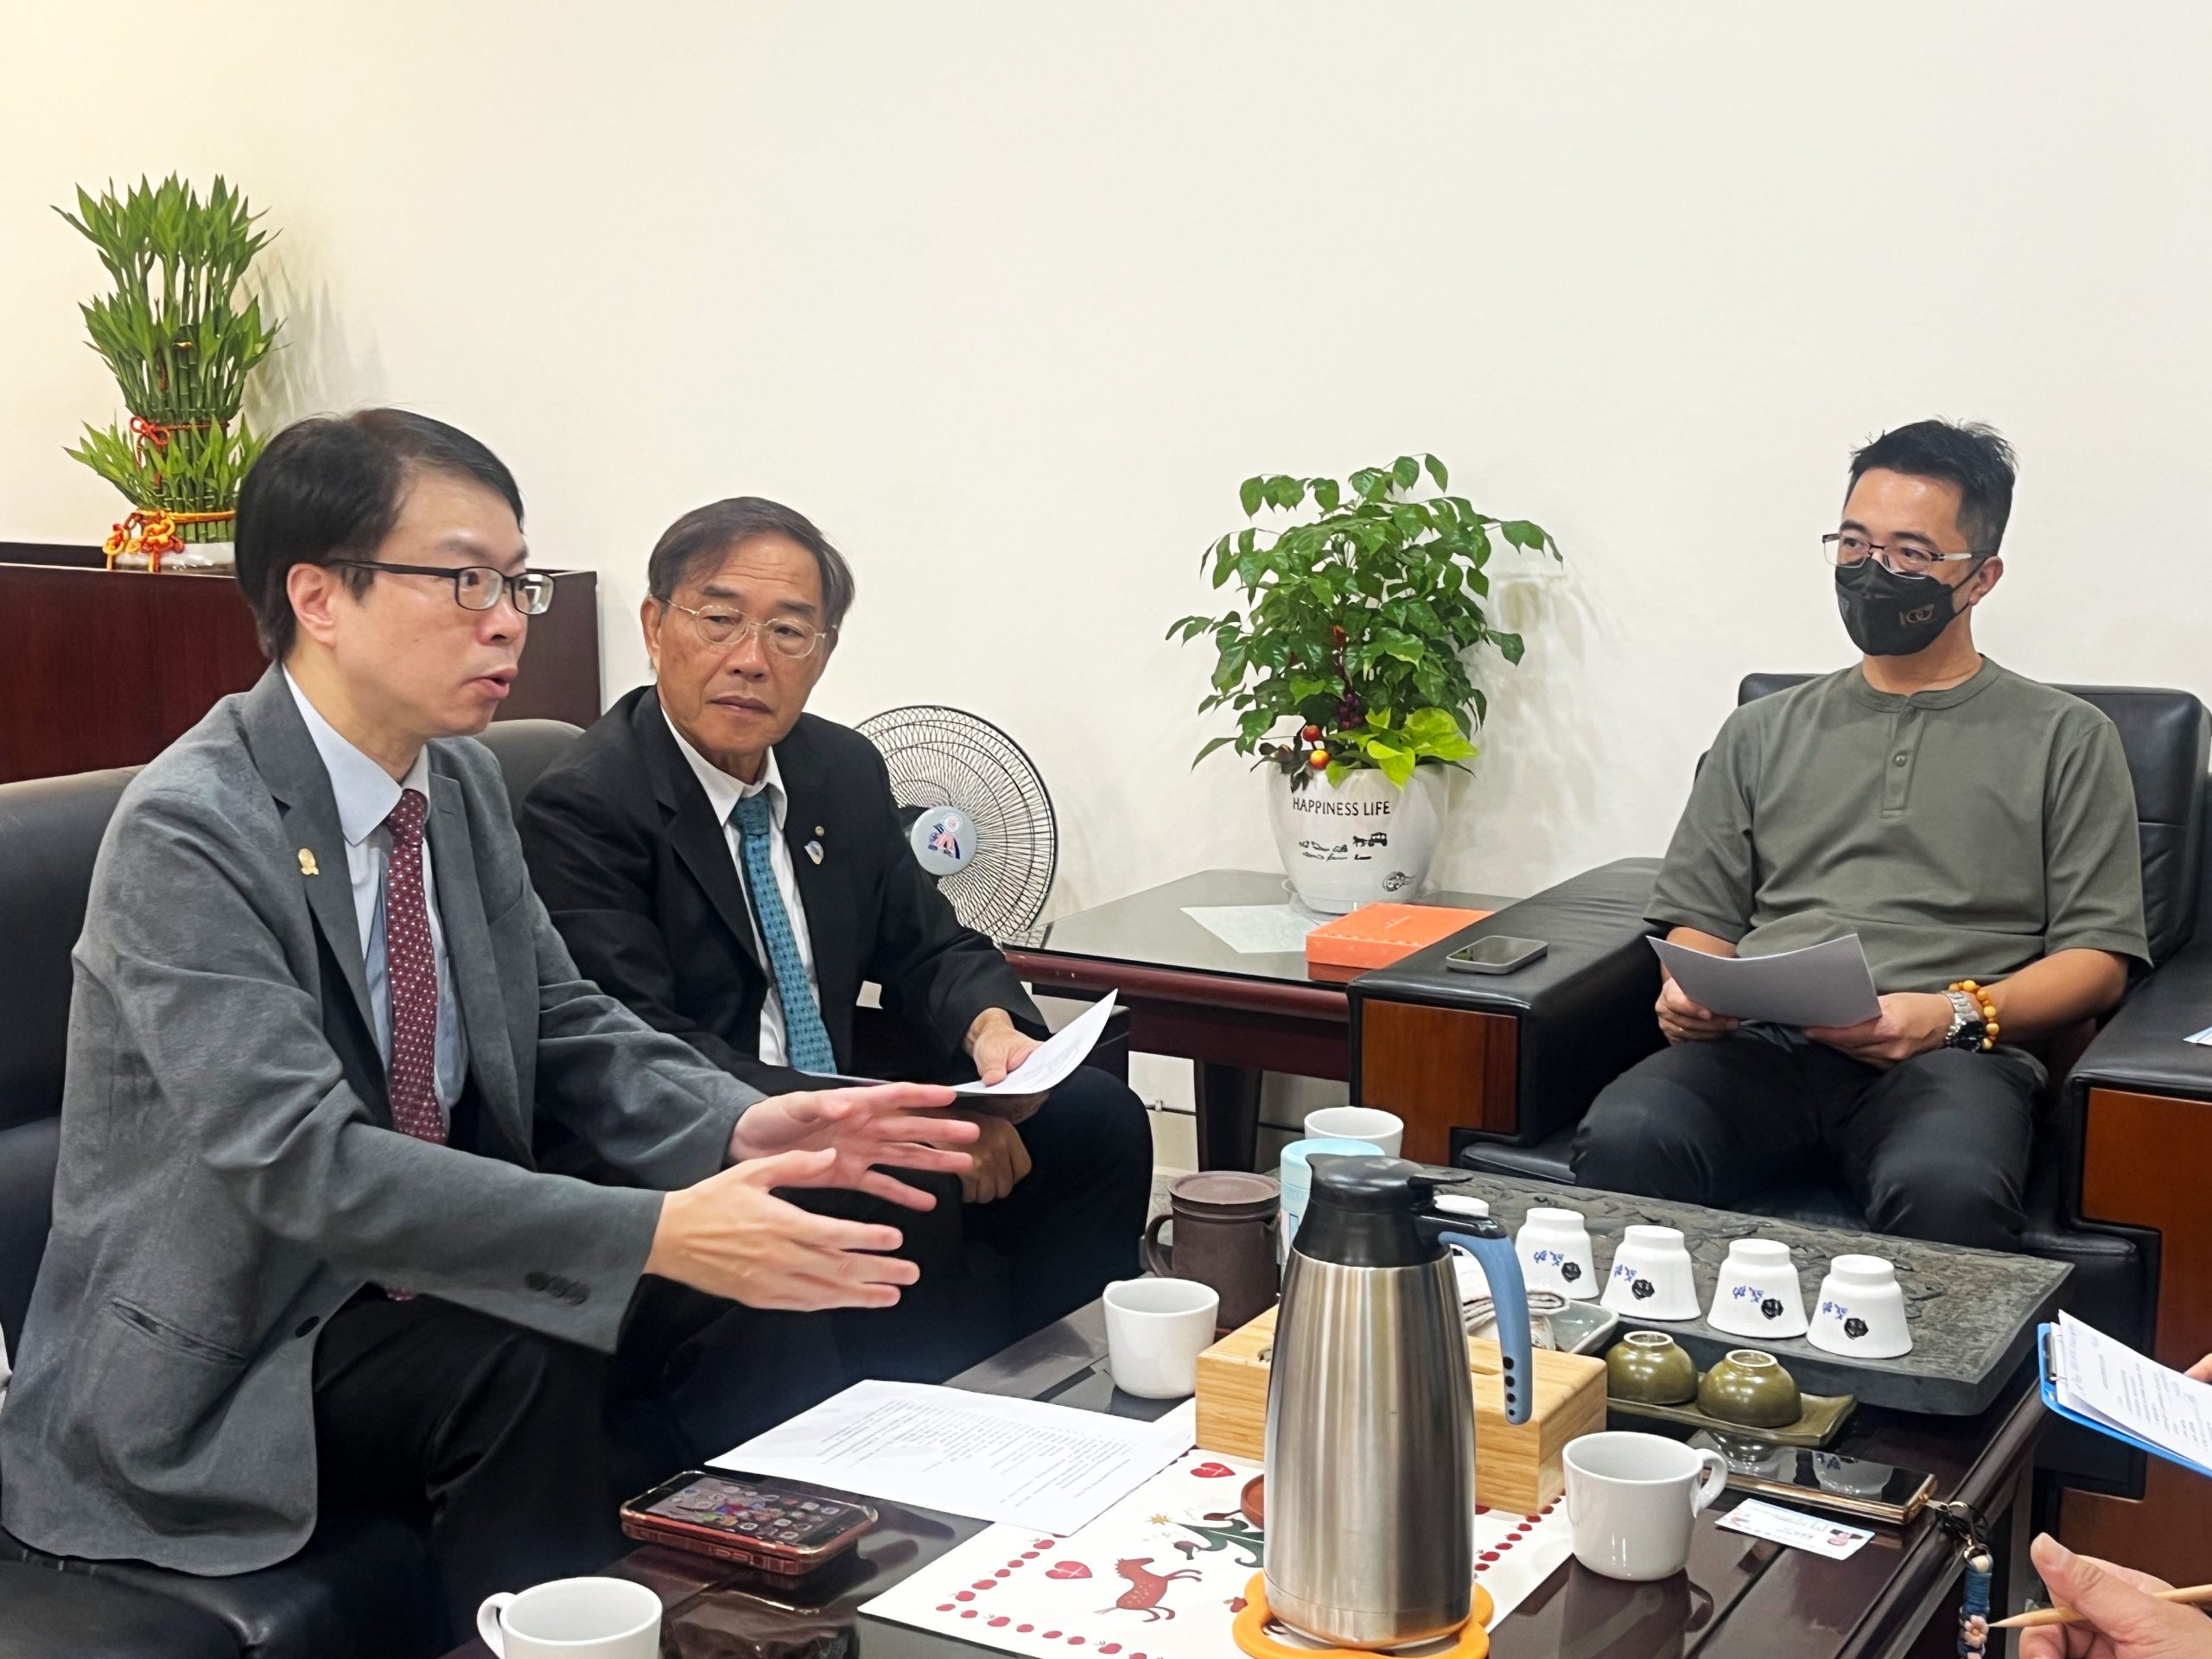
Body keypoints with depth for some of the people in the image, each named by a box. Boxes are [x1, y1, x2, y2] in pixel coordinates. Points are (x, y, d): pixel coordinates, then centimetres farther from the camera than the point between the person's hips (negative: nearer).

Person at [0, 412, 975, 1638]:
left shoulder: (463, 785, 3)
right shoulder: (185, 831, -21)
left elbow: (567, 1030, 7)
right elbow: (301, 1160, -30)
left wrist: (742, 1127, -14)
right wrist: (654, 1235, -37)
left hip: (420, 1283, 7)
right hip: (211, 1367, -7)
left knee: (749, 1297, -13)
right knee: (542, 1362, -30)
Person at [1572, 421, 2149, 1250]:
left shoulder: (2066, 738, 16)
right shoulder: (1763, 730, 25)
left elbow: (2097, 956, 8)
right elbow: (1702, 918, 22)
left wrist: (1956, 1014, -11)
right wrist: (1687, 992, -2)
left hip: (1951, 1056, -2)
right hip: (1760, 1046, 2)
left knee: (1944, 1189, -39)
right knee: (1624, 1139, -33)